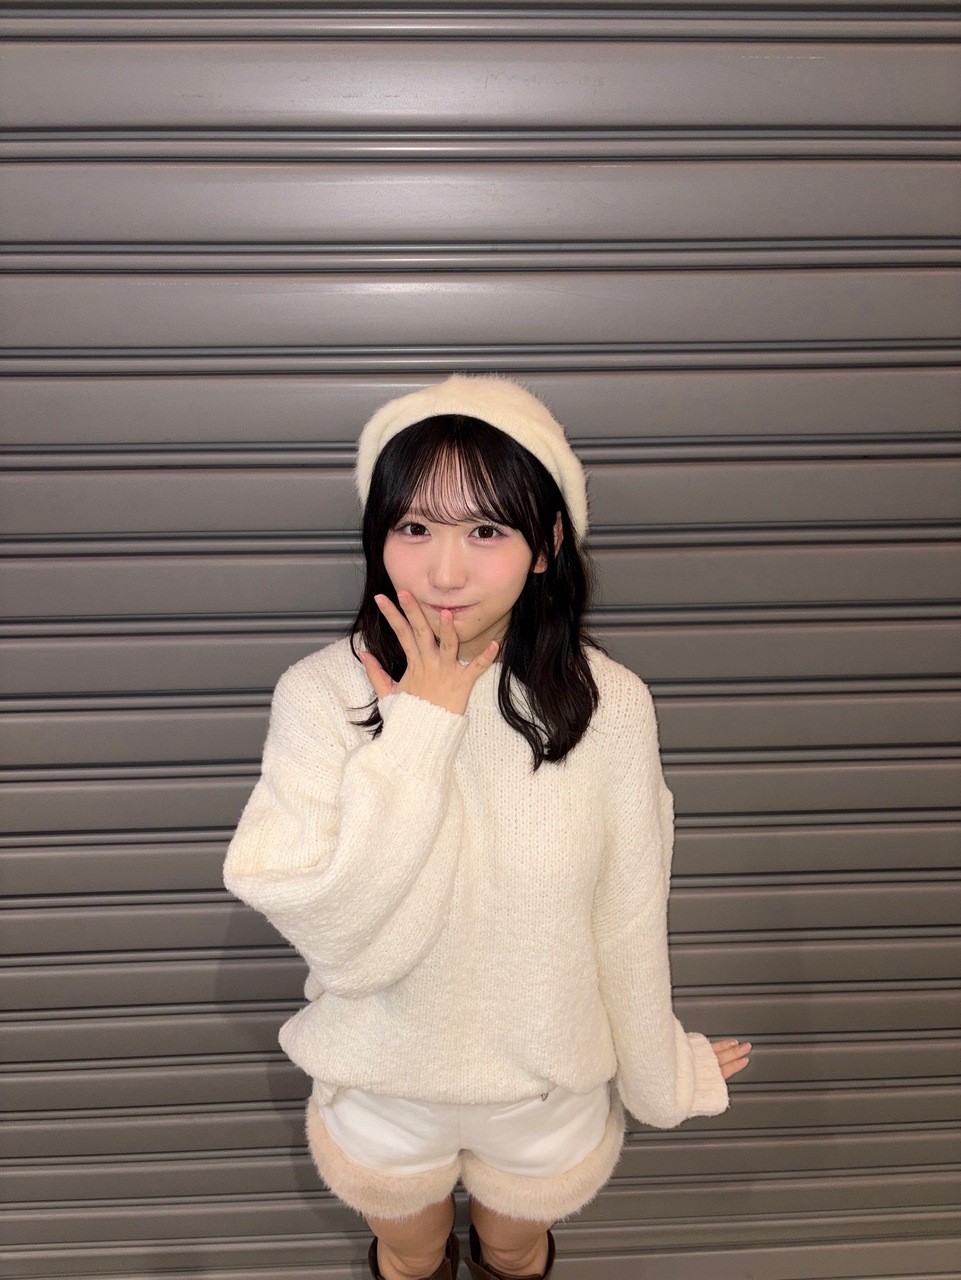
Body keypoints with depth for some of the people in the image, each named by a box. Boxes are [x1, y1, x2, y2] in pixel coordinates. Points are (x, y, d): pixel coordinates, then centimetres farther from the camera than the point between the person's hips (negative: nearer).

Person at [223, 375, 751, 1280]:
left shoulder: (608, 706, -22)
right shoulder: (321, 697, -24)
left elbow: (628, 922, -9)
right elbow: (348, 939, -30)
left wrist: (661, 1075, 4)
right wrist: (419, 727, -33)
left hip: (550, 1086, 1)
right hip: (383, 1084, 0)